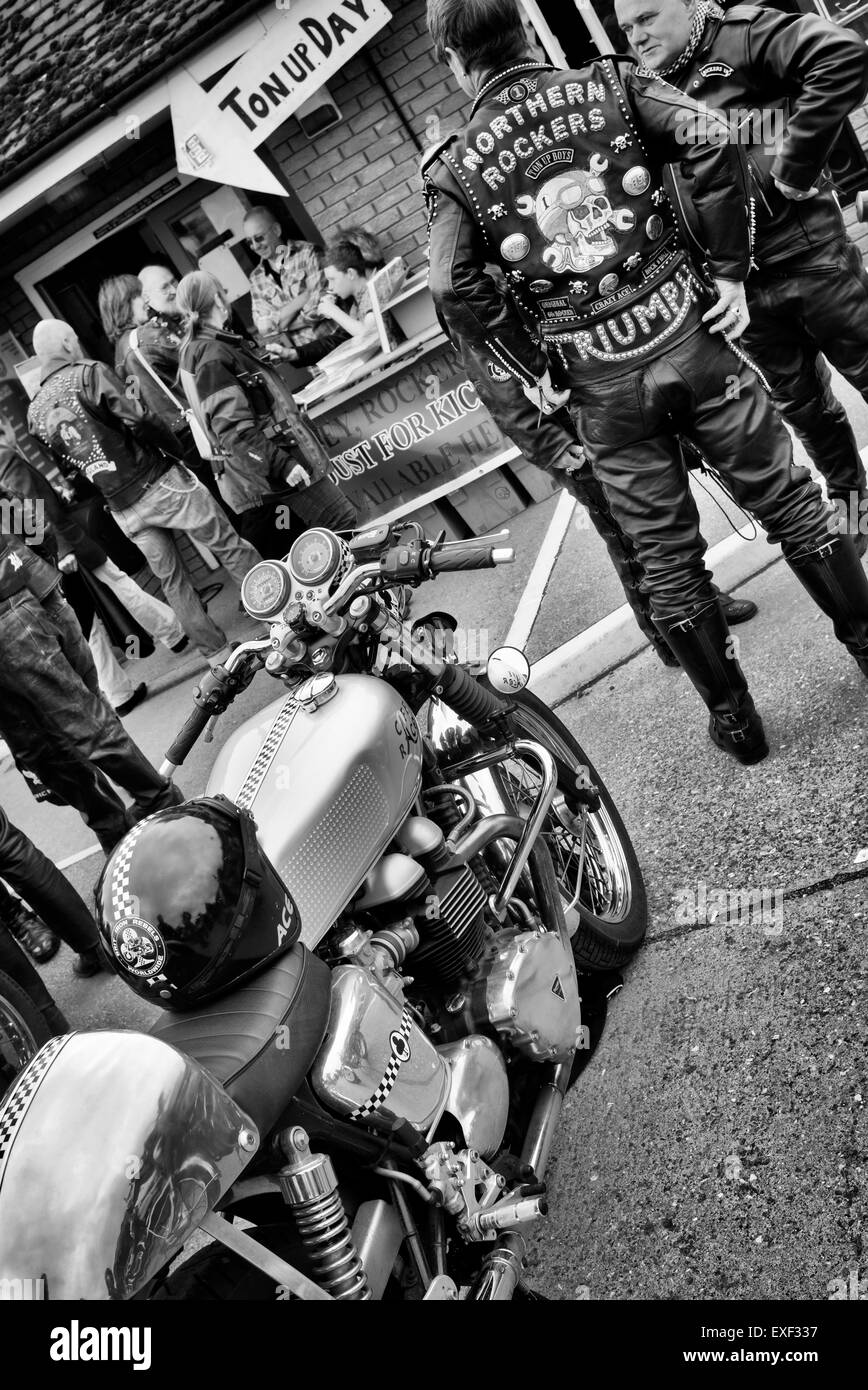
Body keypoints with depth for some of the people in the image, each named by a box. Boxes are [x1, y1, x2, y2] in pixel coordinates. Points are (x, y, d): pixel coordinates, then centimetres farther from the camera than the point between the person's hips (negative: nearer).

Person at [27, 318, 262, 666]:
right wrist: (174, 448, -2)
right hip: (158, 481, -5)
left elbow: (61, 468, 13)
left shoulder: (34, 412, 9)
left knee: (171, 579, 15)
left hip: (123, 510, 6)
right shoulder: (88, 373, -9)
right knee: (228, 546, 6)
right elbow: (137, 419, -16)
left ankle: (215, 652, 20)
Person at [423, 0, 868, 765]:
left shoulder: (456, 167, 2)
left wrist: (532, 371, -2)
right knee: (788, 500, 16)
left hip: (599, 385, 0)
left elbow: (455, 288, -12)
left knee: (668, 560, 12)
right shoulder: (609, 83, 5)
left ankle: (734, 716, 24)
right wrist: (732, 269, -3)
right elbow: (711, 142, -10)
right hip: (685, 334, 0)